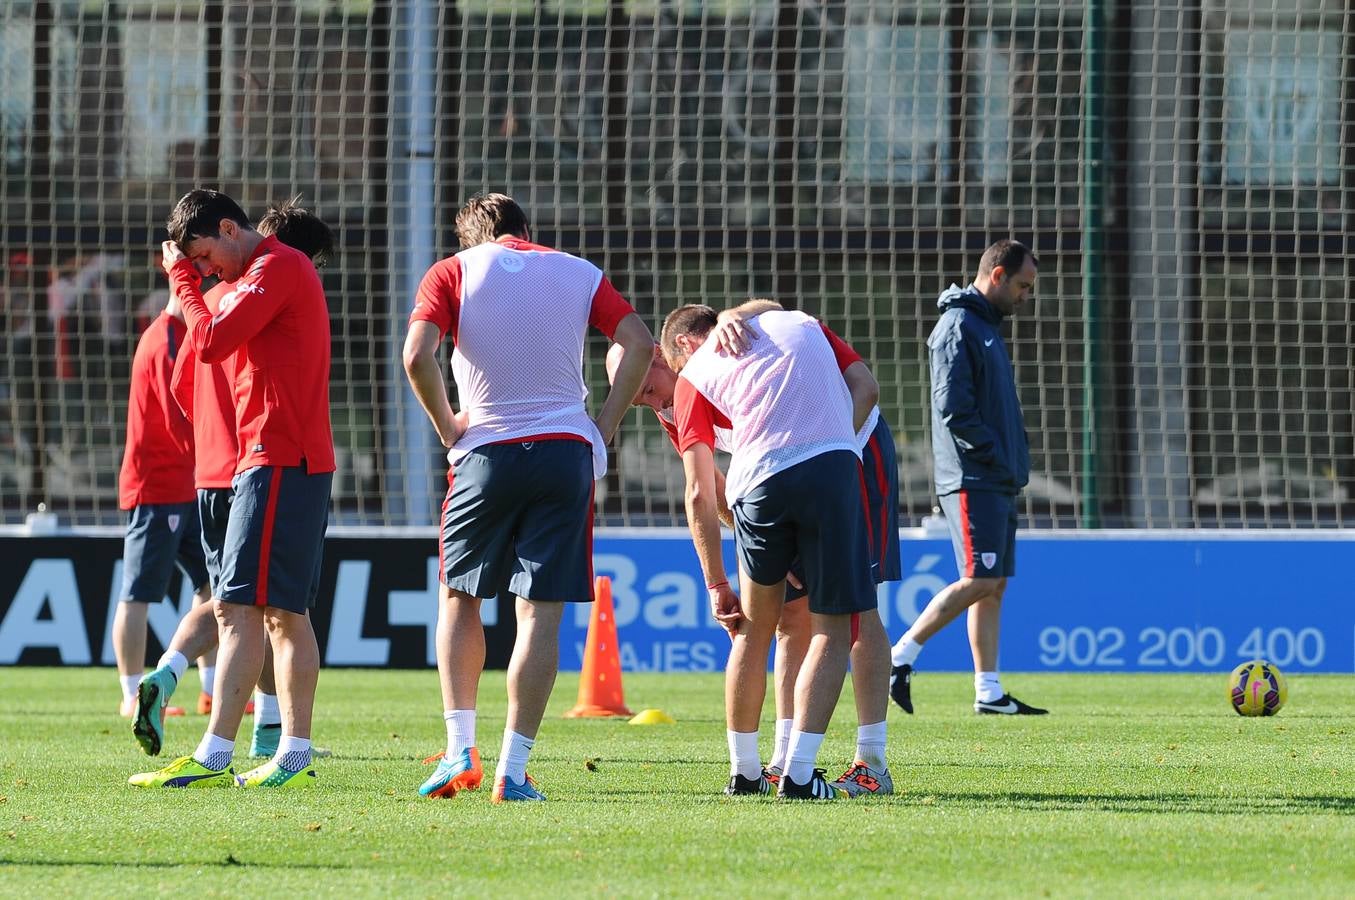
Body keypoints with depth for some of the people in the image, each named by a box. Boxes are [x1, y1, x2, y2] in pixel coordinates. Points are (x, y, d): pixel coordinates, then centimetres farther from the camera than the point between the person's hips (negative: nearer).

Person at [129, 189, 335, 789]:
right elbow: (221, 342, 24)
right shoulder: (282, 269, 22)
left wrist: (181, 276, -5)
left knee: (240, 609, -14)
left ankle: (213, 757, -18)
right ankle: (294, 755, 10)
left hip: (277, 463, -11)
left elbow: (211, 343, -15)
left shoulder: (275, 268, -10)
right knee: (285, 613, 10)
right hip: (301, 461, 11)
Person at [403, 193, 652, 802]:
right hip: (566, 452, 1)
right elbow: (639, 343, 0)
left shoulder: (453, 272, 5)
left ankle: (460, 751, 4)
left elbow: (417, 355, -11)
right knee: (541, 613, 0)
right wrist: (605, 425, 3)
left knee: (458, 596, 15)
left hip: (486, 454, -1)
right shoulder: (580, 273, 12)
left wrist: (448, 428, 0)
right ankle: (513, 770, -4)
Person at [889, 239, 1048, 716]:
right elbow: (953, 408, -20)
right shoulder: (959, 327, -12)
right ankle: (901, 656, -8)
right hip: (973, 480, -10)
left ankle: (989, 691, 7)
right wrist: (995, 456, -16)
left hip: (997, 481, 10)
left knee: (993, 586, 7)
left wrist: (1013, 464, 13)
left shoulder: (986, 327, 19)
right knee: (979, 581, -13)